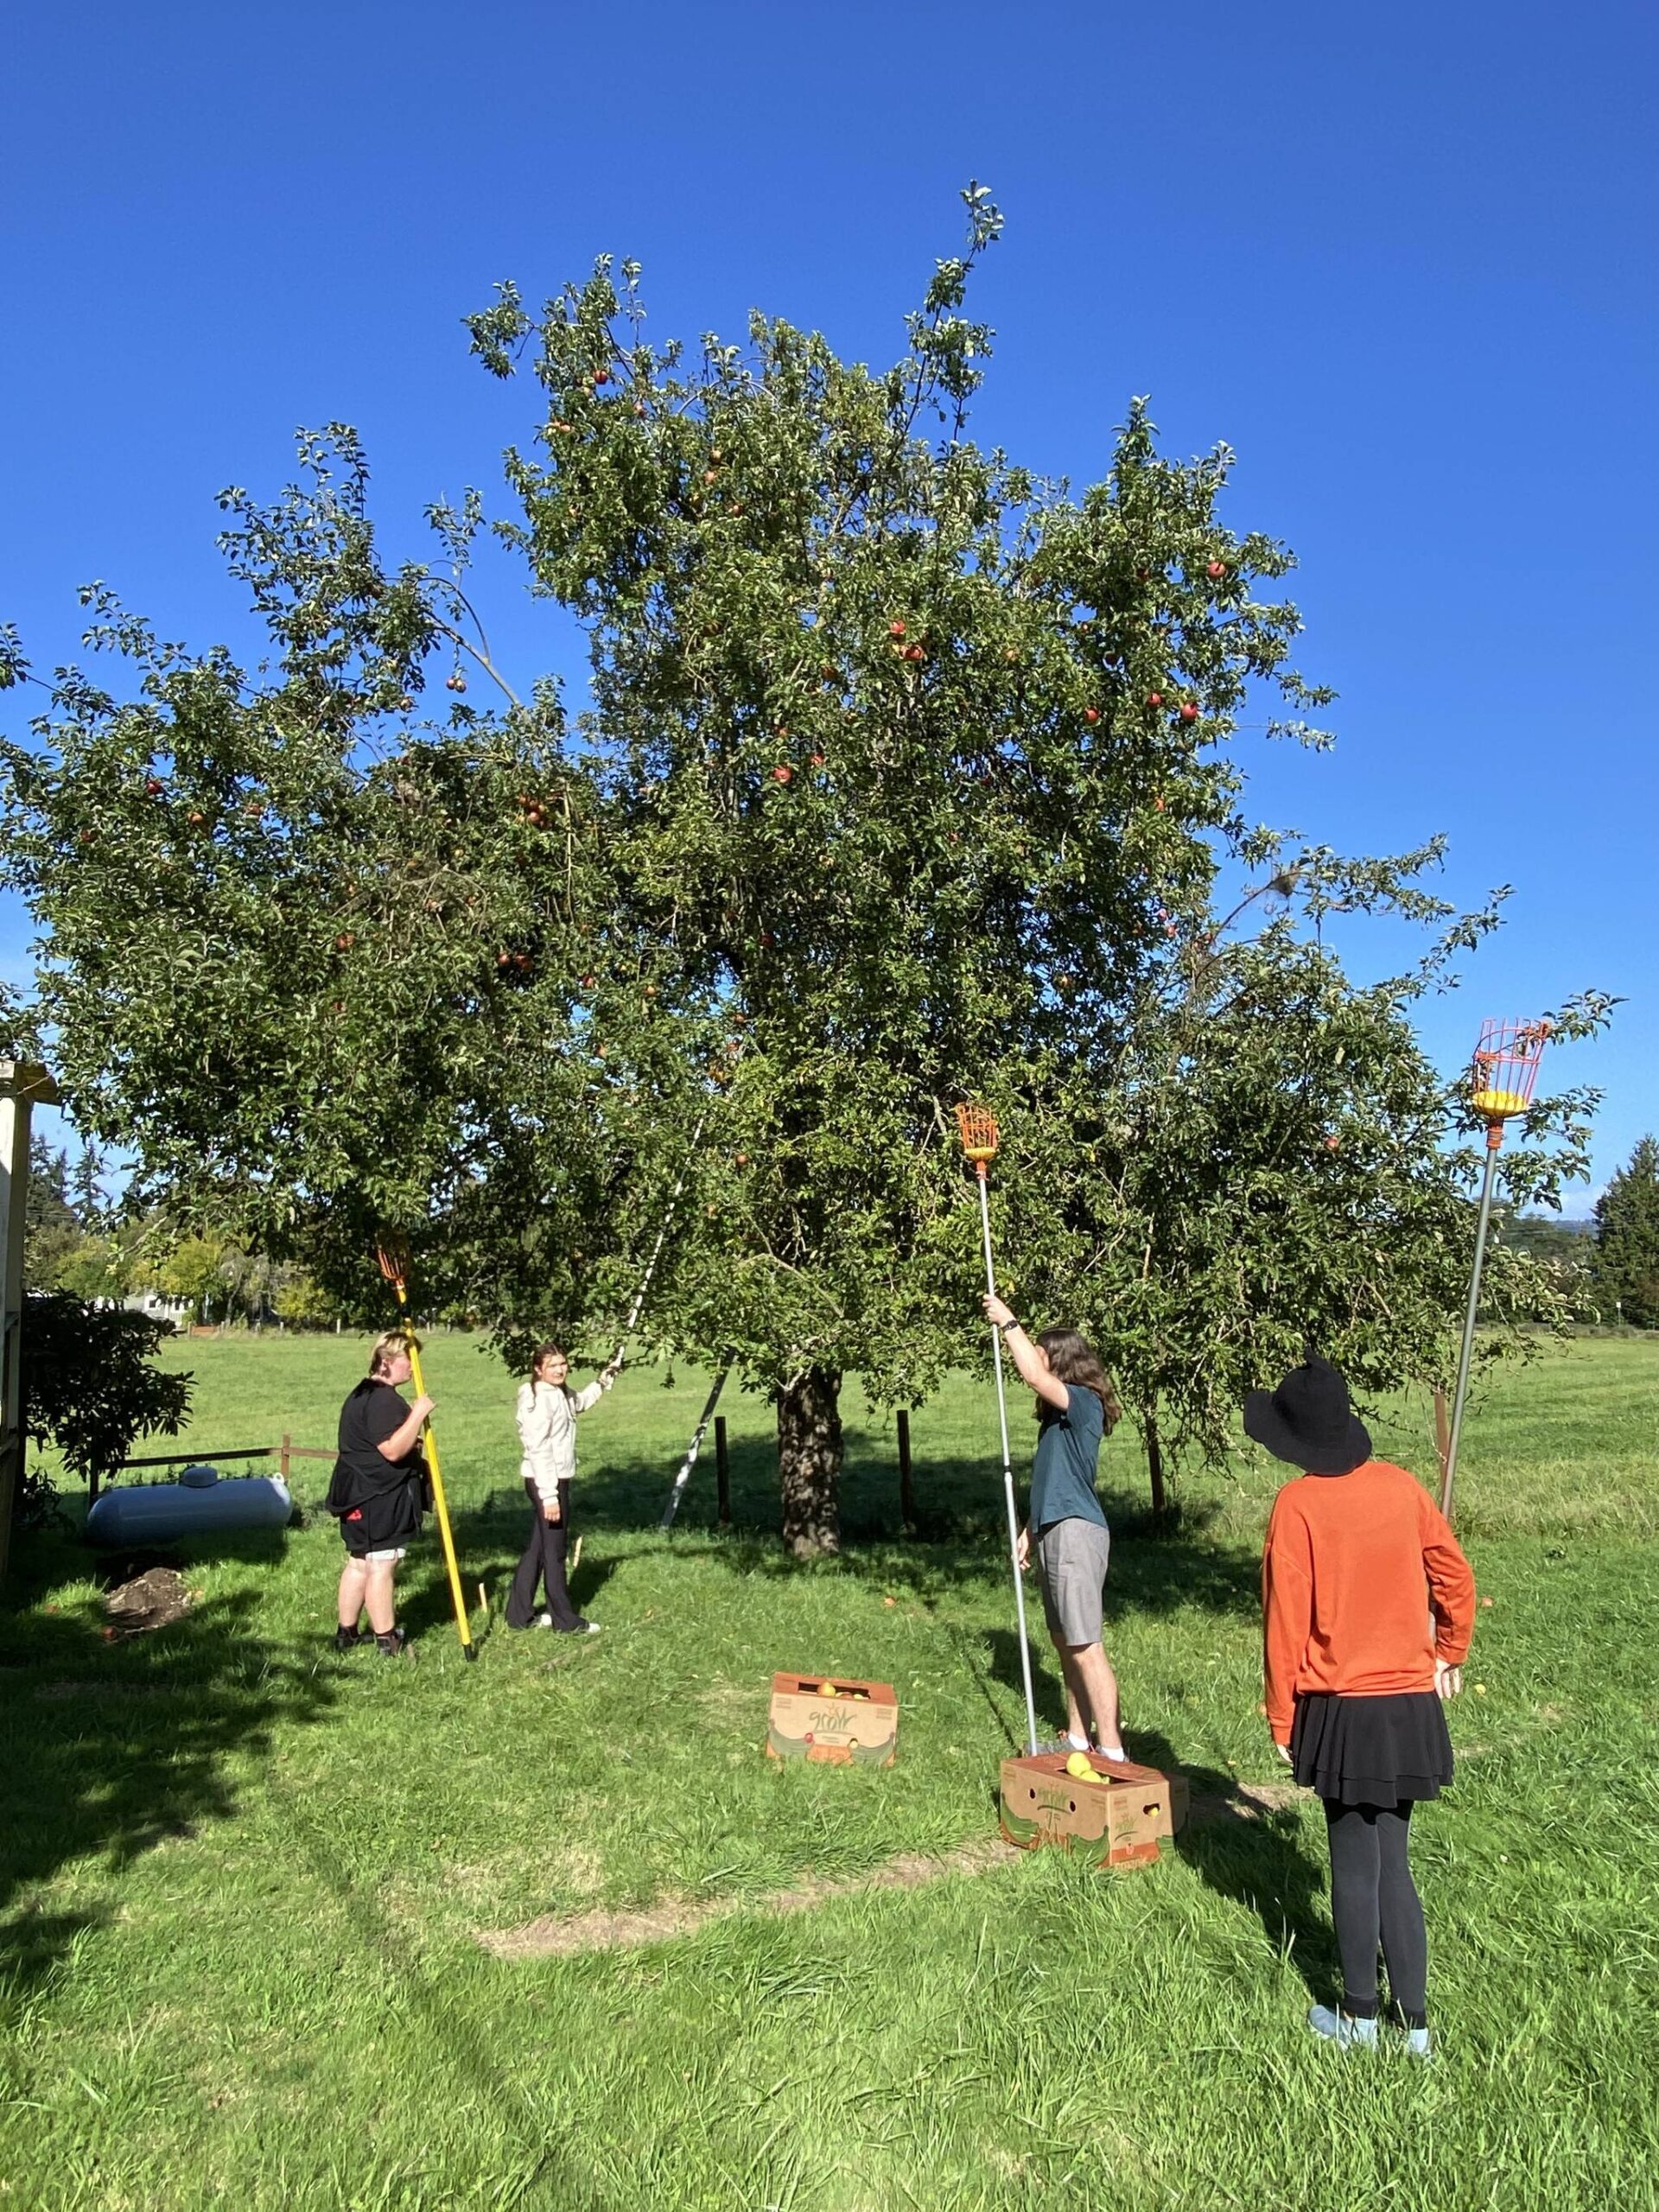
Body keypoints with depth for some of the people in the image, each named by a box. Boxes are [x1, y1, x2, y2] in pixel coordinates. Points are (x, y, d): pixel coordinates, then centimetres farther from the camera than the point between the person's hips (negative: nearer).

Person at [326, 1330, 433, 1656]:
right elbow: (393, 1449, -27)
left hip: (361, 1495, 11)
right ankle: (387, 1640, 3)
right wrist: (418, 1414, -24)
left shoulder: (363, 1394, 16)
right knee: (381, 1566, -4)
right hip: (380, 1499, -11)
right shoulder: (382, 1400, -20)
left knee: (359, 1562, 16)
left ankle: (347, 1633, 24)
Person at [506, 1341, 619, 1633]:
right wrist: (549, 1495, -24)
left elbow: (580, 1402, 34)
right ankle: (565, 1620, 14)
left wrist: (603, 1381, 20)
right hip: (545, 1481, -9)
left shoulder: (561, 1393, 9)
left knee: (537, 1547, 16)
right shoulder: (538, 1400, -19)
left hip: (558, 1479, 9)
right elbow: (538, 1450, -23)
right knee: (554, 1550, 2)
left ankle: (520, 1614, 26)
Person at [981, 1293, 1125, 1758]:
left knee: (1085, 1645, -9)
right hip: (1055, 1531, 10)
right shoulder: (1059, 1415, 18)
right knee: (1065, 1642, 16)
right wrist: (1030, 1530, 23)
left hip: (1076, 1532, -10)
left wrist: (1009, 1323, -18)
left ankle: (1111, 1749, -5)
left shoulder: (1084, 1402, -11)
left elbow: (1033, 1375, -28)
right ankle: (1077, 1739, 25)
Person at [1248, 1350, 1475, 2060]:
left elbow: (1285, 1618, -12)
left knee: (1355, 1861, 9)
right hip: (1410, 1702, 4)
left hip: (1340, 1708, -4)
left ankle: (1360, 2017, 22)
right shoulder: (1402, 1487, -1)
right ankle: (1415, 2022, 20)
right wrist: (1449, 1653, 22)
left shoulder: (1297, 1504, -15)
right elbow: (1455, 1577, 7)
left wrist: (1281, 1715, -3)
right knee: (1392, 1861, 15)